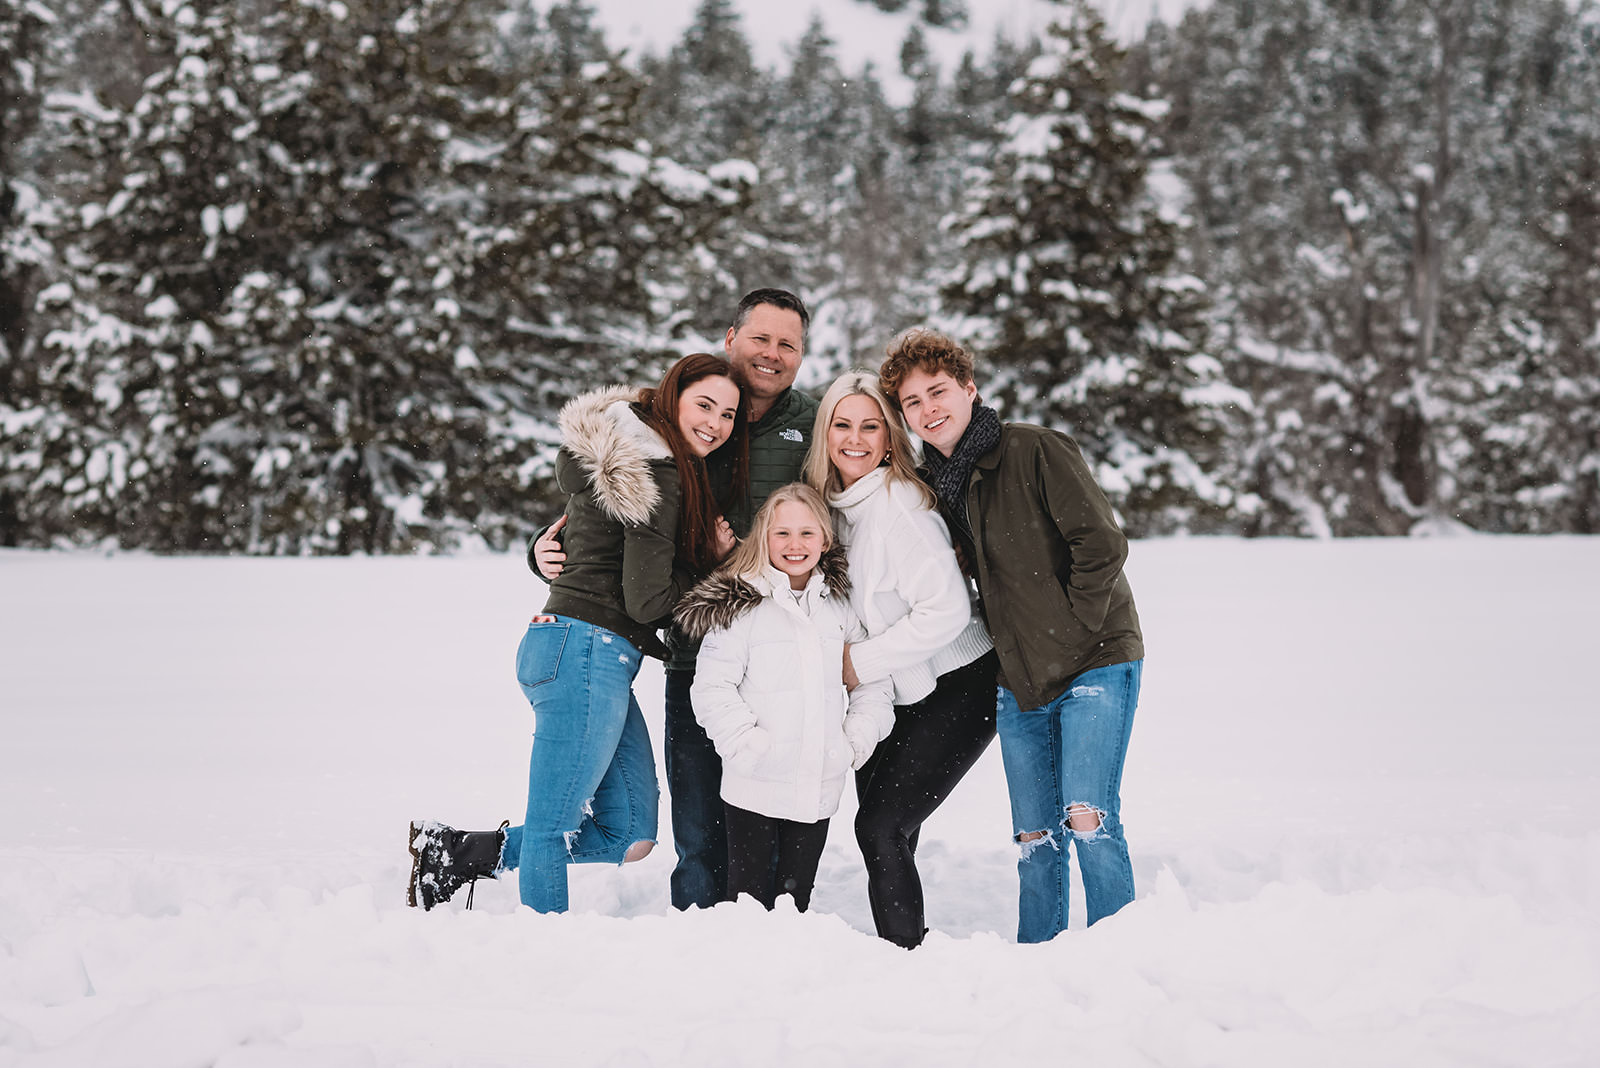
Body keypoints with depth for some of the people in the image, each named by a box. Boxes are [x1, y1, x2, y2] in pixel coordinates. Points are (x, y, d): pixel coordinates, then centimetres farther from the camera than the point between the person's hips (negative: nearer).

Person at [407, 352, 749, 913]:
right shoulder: (659, 477, -12)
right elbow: (646, 601, -14)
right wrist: (710, 557, 0)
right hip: (588, 653, -10)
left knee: (631, 833, 11)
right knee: (554, 827, -4)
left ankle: (457, 851, 15)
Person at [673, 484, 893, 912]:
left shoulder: (839, 607, 10)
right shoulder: (740, 605, -5)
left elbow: (872, 682, 17)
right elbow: (712, 689, -10)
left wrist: (857, 740, 3)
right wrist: (750, 746, -16)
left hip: (819, 788, 4)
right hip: (755, 786, -4)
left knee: (795, 899, 11)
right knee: (750, 897, 0)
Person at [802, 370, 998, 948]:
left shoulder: (897, 504, -19)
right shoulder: (837, 506, 8)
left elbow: (947, 610, -24)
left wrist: (863, 661, -16)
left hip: (957, 691, -8)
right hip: (899, 696, 8)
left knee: (881, 826, -12)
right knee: (883, 828, 5)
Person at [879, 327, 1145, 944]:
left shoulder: (1036, 451, -12)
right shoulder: (931, 486, 8)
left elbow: (1102, 545, -15)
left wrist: (1071, 631, -12)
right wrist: (1008, 639, 7)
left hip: (1095, 664, -6)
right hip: (1020, 683, 6)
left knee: (1087, 819, -16)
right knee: (1035, 839, 7)